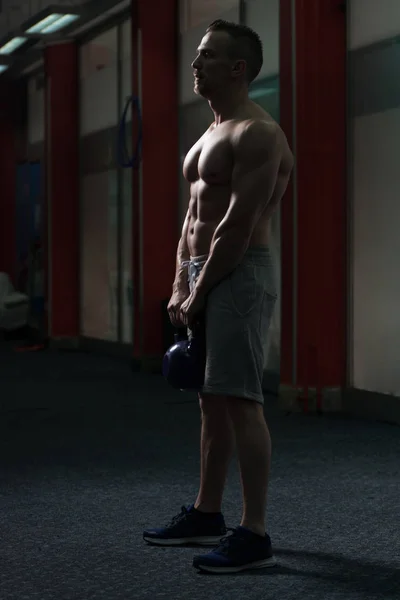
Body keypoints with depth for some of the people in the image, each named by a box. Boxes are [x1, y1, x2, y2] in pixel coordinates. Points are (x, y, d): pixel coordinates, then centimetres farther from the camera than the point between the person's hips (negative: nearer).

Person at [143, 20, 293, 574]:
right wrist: (179, 288, 9)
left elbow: (238, 226, -19)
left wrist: (198, 296, -15)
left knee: (240, 401, -11)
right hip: (205, 276, 10)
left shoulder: (257, 134, -14)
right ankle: (206, 515, 24)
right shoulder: (211, 136, 18)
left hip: (239, 277, -10)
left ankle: (254, 535, -8)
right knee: (212, 400, 14)